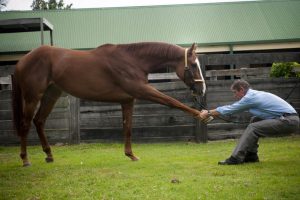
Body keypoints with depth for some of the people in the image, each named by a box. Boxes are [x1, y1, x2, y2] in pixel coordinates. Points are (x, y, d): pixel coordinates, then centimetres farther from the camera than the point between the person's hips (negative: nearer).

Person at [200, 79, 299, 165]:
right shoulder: (254, 94, 17)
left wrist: (209, 113, 6)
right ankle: (251, 155, 14)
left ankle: (236, 158, -13)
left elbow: (230, 109, -5)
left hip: (289, 121, -10)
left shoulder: (251, 97, -12)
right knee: (254, 121, 15)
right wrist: (212, 113, 26)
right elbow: (232, 108, 27)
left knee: (253, 128, -13)